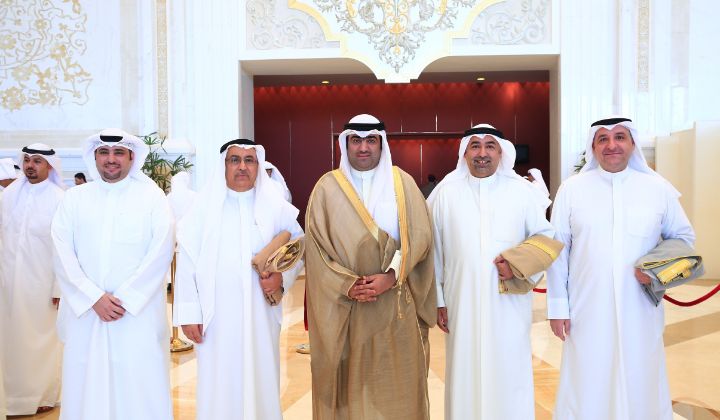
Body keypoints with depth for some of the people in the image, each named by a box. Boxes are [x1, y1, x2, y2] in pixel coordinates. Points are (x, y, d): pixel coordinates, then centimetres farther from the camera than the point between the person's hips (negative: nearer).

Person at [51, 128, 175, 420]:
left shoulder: (152, 196, 3)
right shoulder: (74, 198, 9)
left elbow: (161, 252, -5)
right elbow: (63, 254, 2)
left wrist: (124, 298, -10)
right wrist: (95, 298, -9)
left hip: (139, 313, -2)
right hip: (85, 312, 2)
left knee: (141, 389, -1)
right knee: (86, 388, 6)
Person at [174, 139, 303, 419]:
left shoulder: (276, 207, 3)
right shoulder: (204, 206, -1)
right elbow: (187, 261, -2)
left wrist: (282, 277, -9)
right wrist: (189, 313, -6)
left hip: (260, 314, 1)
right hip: (216, 315, -1)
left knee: (261, 380, 9)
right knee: (218, 385, 6)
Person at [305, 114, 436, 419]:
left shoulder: (402, 182, 4)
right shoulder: (327, 186, 2)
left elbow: (419, 236, -3)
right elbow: (315, 245, -2)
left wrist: (391, 276, -15)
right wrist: (347, 284, -14)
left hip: (396, 305, 1)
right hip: (343, 306, 0)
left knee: (397, 383, 8)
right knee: (349, 383, 8)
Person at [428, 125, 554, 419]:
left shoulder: (522, 191, -1)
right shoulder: (446, 193, 0)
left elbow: (546, 236, 6)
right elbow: (435, 250, 2)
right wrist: (437, 299, 3)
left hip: (510, 304, 0)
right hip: (463, 303, 1)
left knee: (509, 373, 8)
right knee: (466, 375, 10)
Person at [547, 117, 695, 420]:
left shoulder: (659, 188, 2)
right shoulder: (571, 189, -2)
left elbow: (684, 236, 13)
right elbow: (558, 250, -1)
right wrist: (557, 305, -2)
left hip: (640, 311, 1)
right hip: (587, 310, -1)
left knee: (641, 382, 12)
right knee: (587, 387, 6)